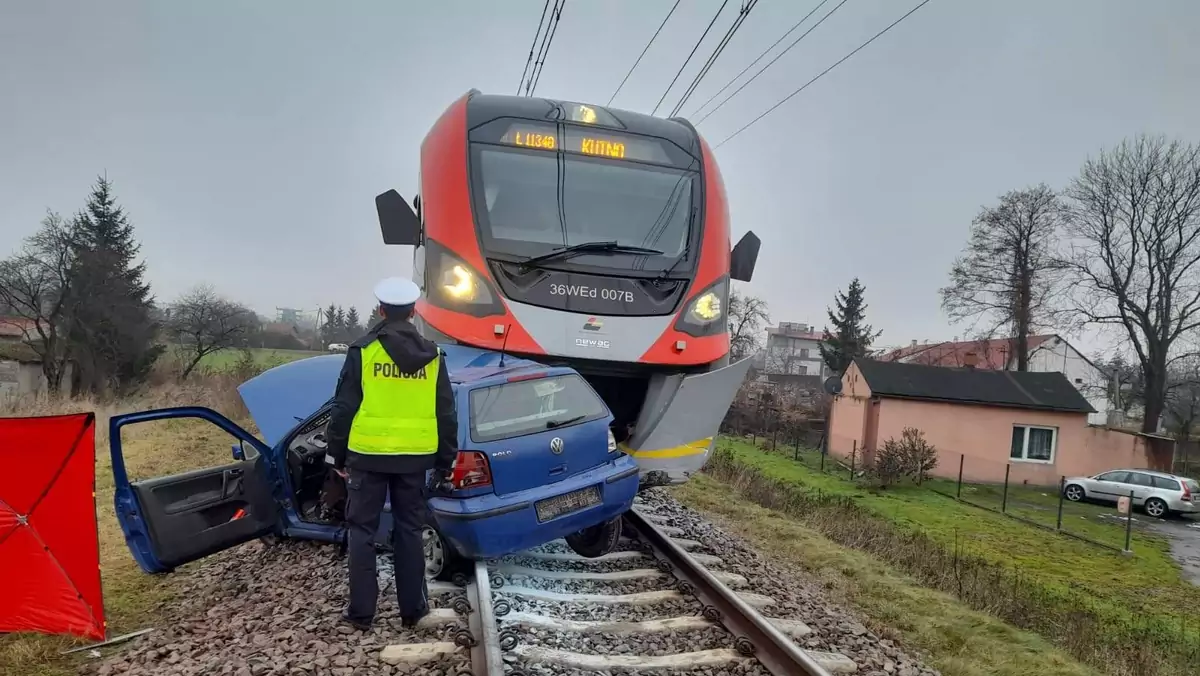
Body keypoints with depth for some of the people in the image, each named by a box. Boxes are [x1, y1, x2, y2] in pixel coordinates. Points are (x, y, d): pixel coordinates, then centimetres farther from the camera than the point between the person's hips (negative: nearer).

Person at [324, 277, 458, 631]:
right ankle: (412, 608, 18)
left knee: (362, 531, 9)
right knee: (409, 530, 12)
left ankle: (361, 611, 13)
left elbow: (344, 408, -4)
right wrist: (445, 462, 14)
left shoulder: (364, 350, -6)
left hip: (368, 455, -2)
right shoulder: (432, 357, 3)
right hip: (414, 457, 3)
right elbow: (446, 415, 6)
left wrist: (336, 454, 7)